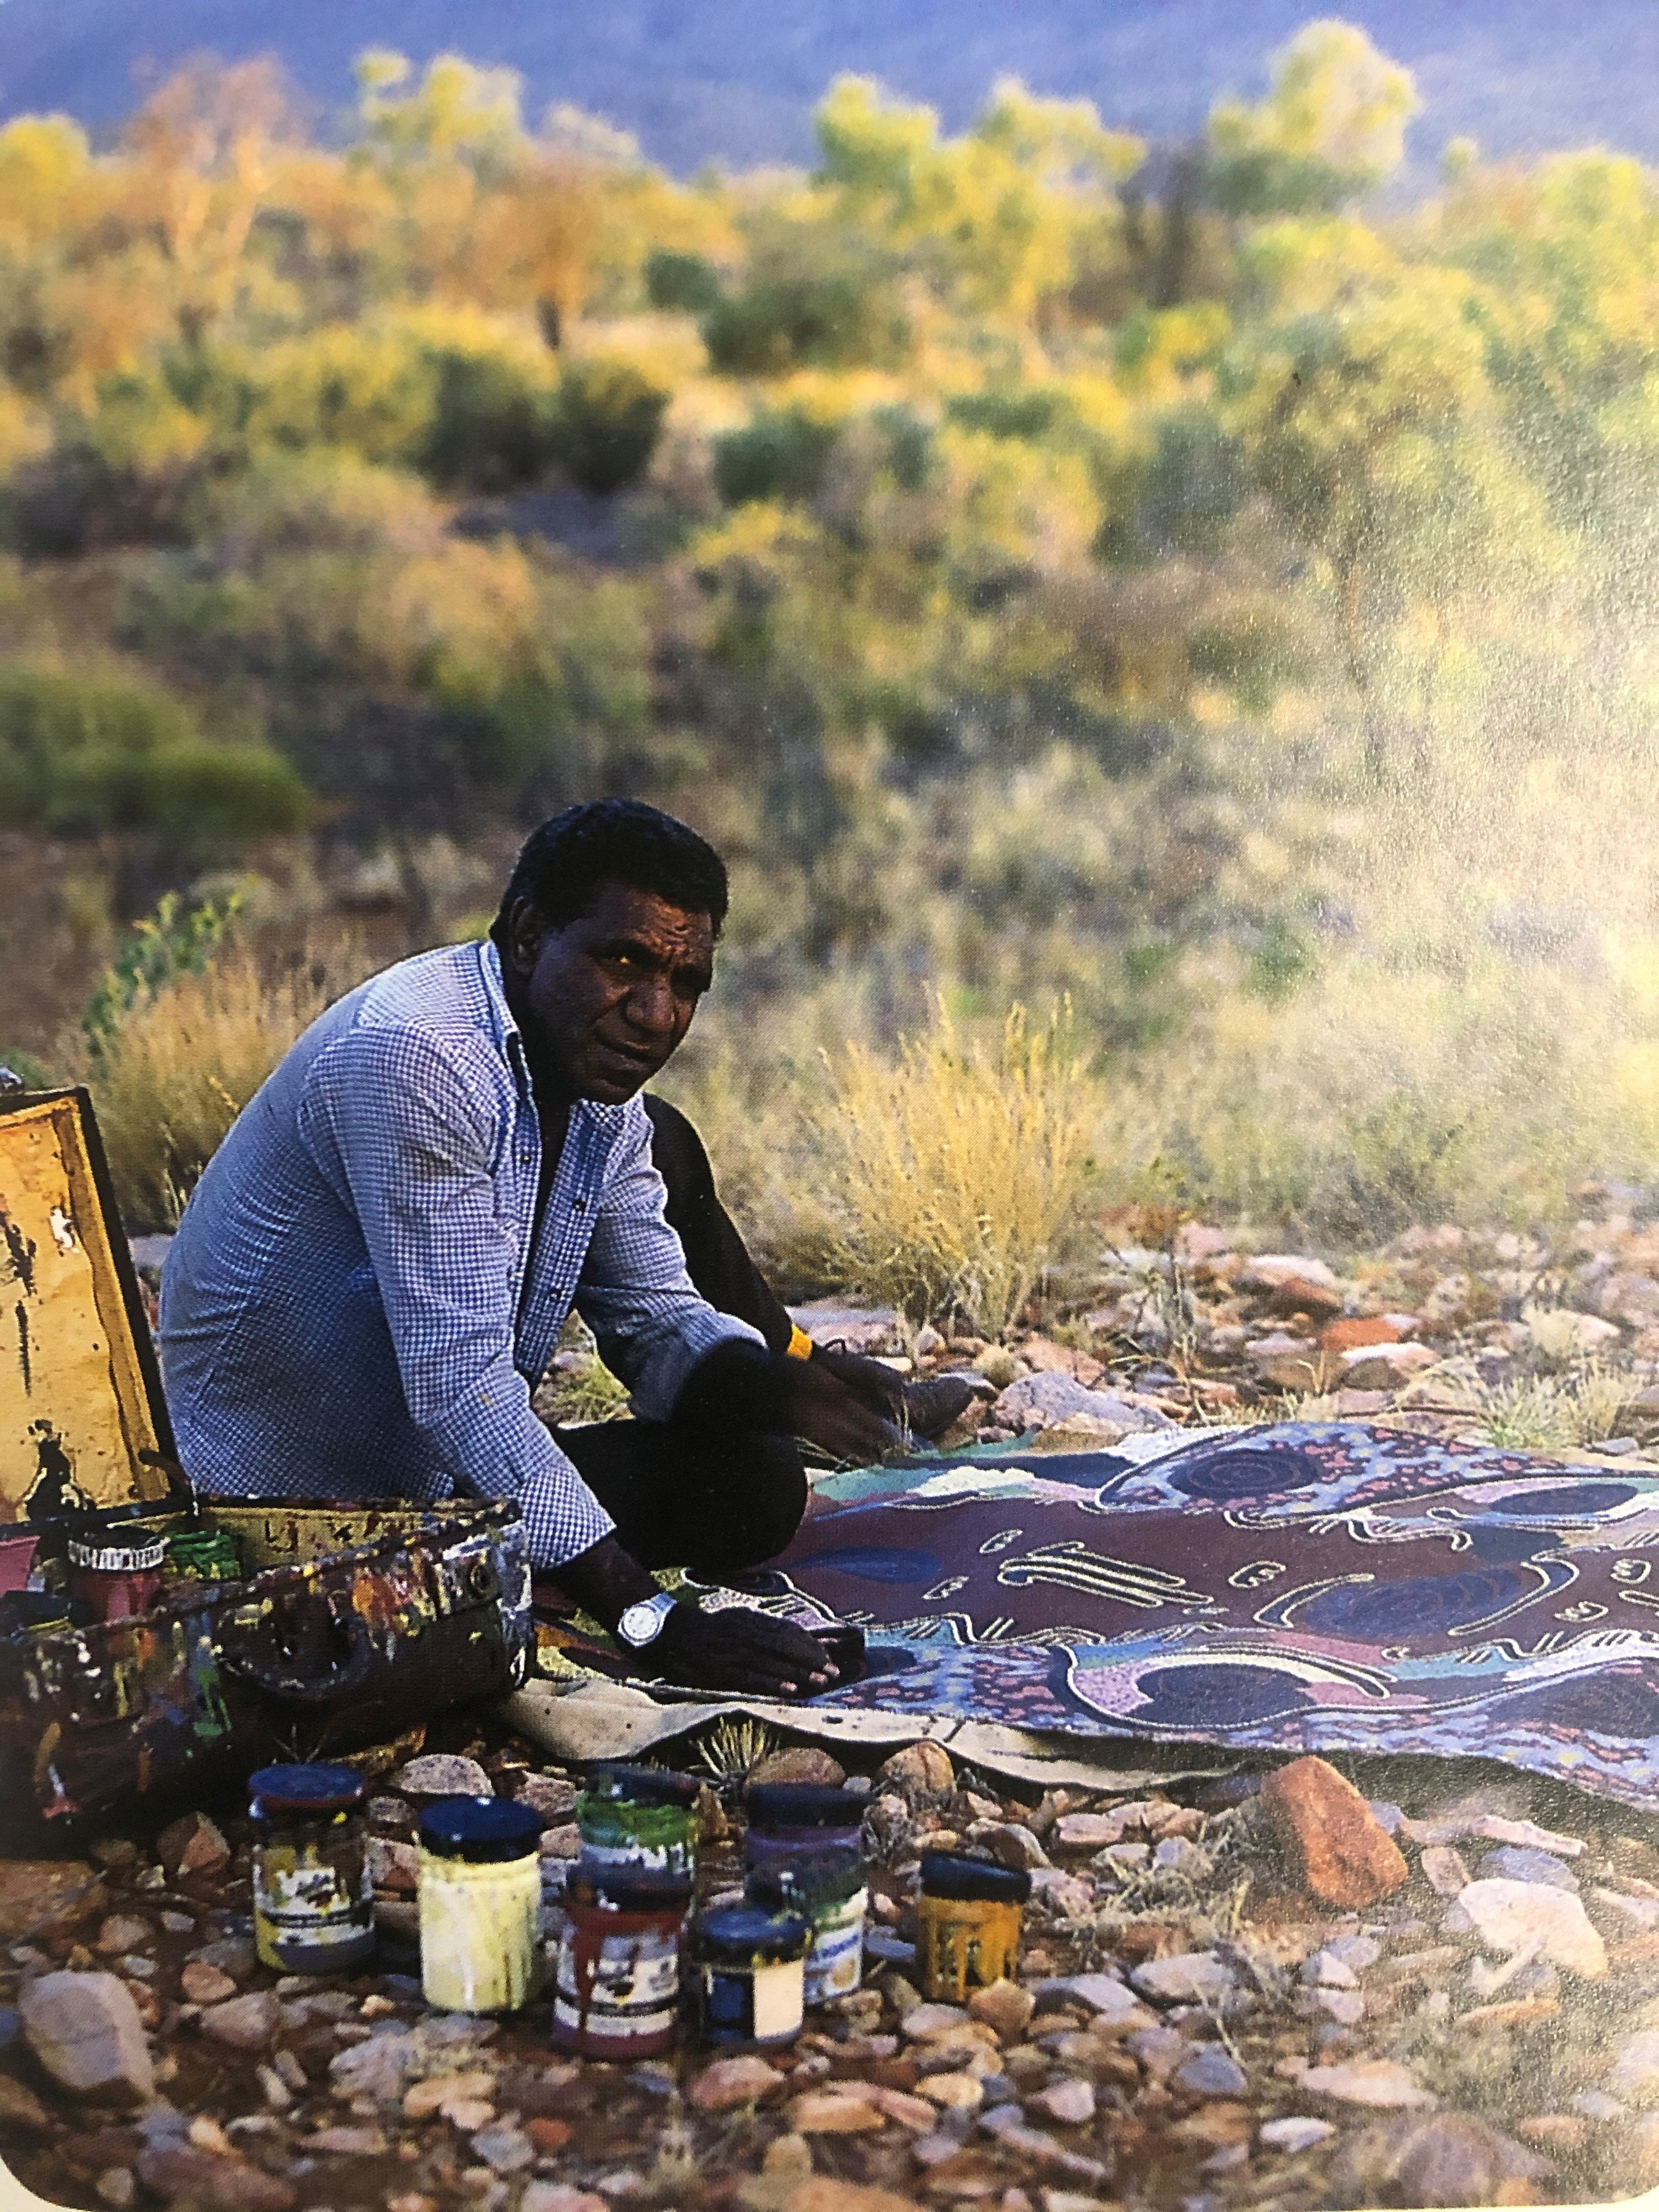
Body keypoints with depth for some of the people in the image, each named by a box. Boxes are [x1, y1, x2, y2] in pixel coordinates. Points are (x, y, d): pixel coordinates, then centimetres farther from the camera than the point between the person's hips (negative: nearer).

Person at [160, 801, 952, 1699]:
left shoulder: (605, 1093, 4)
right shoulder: (417, 1054, -27)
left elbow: (656, 1319, 6)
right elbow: (459, 1383, -32)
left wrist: (779, 1386, -19)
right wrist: (649, 1621, -35)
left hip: (456, 1475, 8)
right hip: (287, 1510, -8)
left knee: (756, 1484, -2)